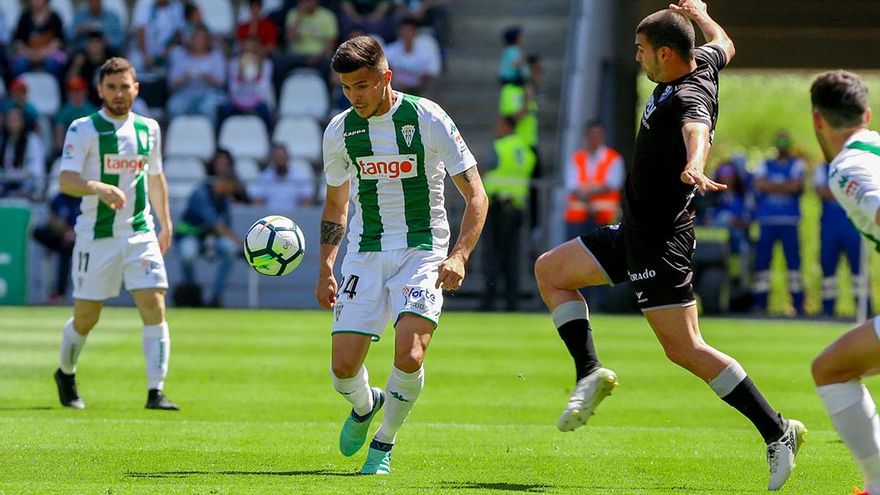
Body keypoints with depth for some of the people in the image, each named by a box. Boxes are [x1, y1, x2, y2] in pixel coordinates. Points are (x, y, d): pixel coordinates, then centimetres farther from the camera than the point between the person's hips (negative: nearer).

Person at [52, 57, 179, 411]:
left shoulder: (148, 129, 9)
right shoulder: (83, 130, -7)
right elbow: (66, 180, -17)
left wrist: (166, 224, 23)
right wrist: (98, 188, -36)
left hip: (141, 234, 3)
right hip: (96, 236, -3)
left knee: (154, 307, -12)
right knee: (85, 319, 6)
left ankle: (155, 392, -12)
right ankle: (66, 375, 34)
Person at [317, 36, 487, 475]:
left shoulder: (428, 119, -9)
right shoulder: (339, 131, 3)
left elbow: (475, 195, -7)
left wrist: (459, 255, -20)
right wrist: (326, 268, 8)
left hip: (421, 252, -3)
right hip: (365, 253, 3)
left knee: (409, 357, -23)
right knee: (343, 367, -6)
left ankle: (384, 443, 2)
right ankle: (364, 406, 31)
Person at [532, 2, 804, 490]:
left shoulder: (687, 97, -23)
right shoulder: (702, 65, 5)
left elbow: (697, 128, -46)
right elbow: (724, 44, 29)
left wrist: (693, 167, -67)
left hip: (660, 243, -11)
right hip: (635, 232, 11)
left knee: (685, 349, -13)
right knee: (550, 270, 16)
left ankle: (776, 432, -9)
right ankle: (589, 373, 8)